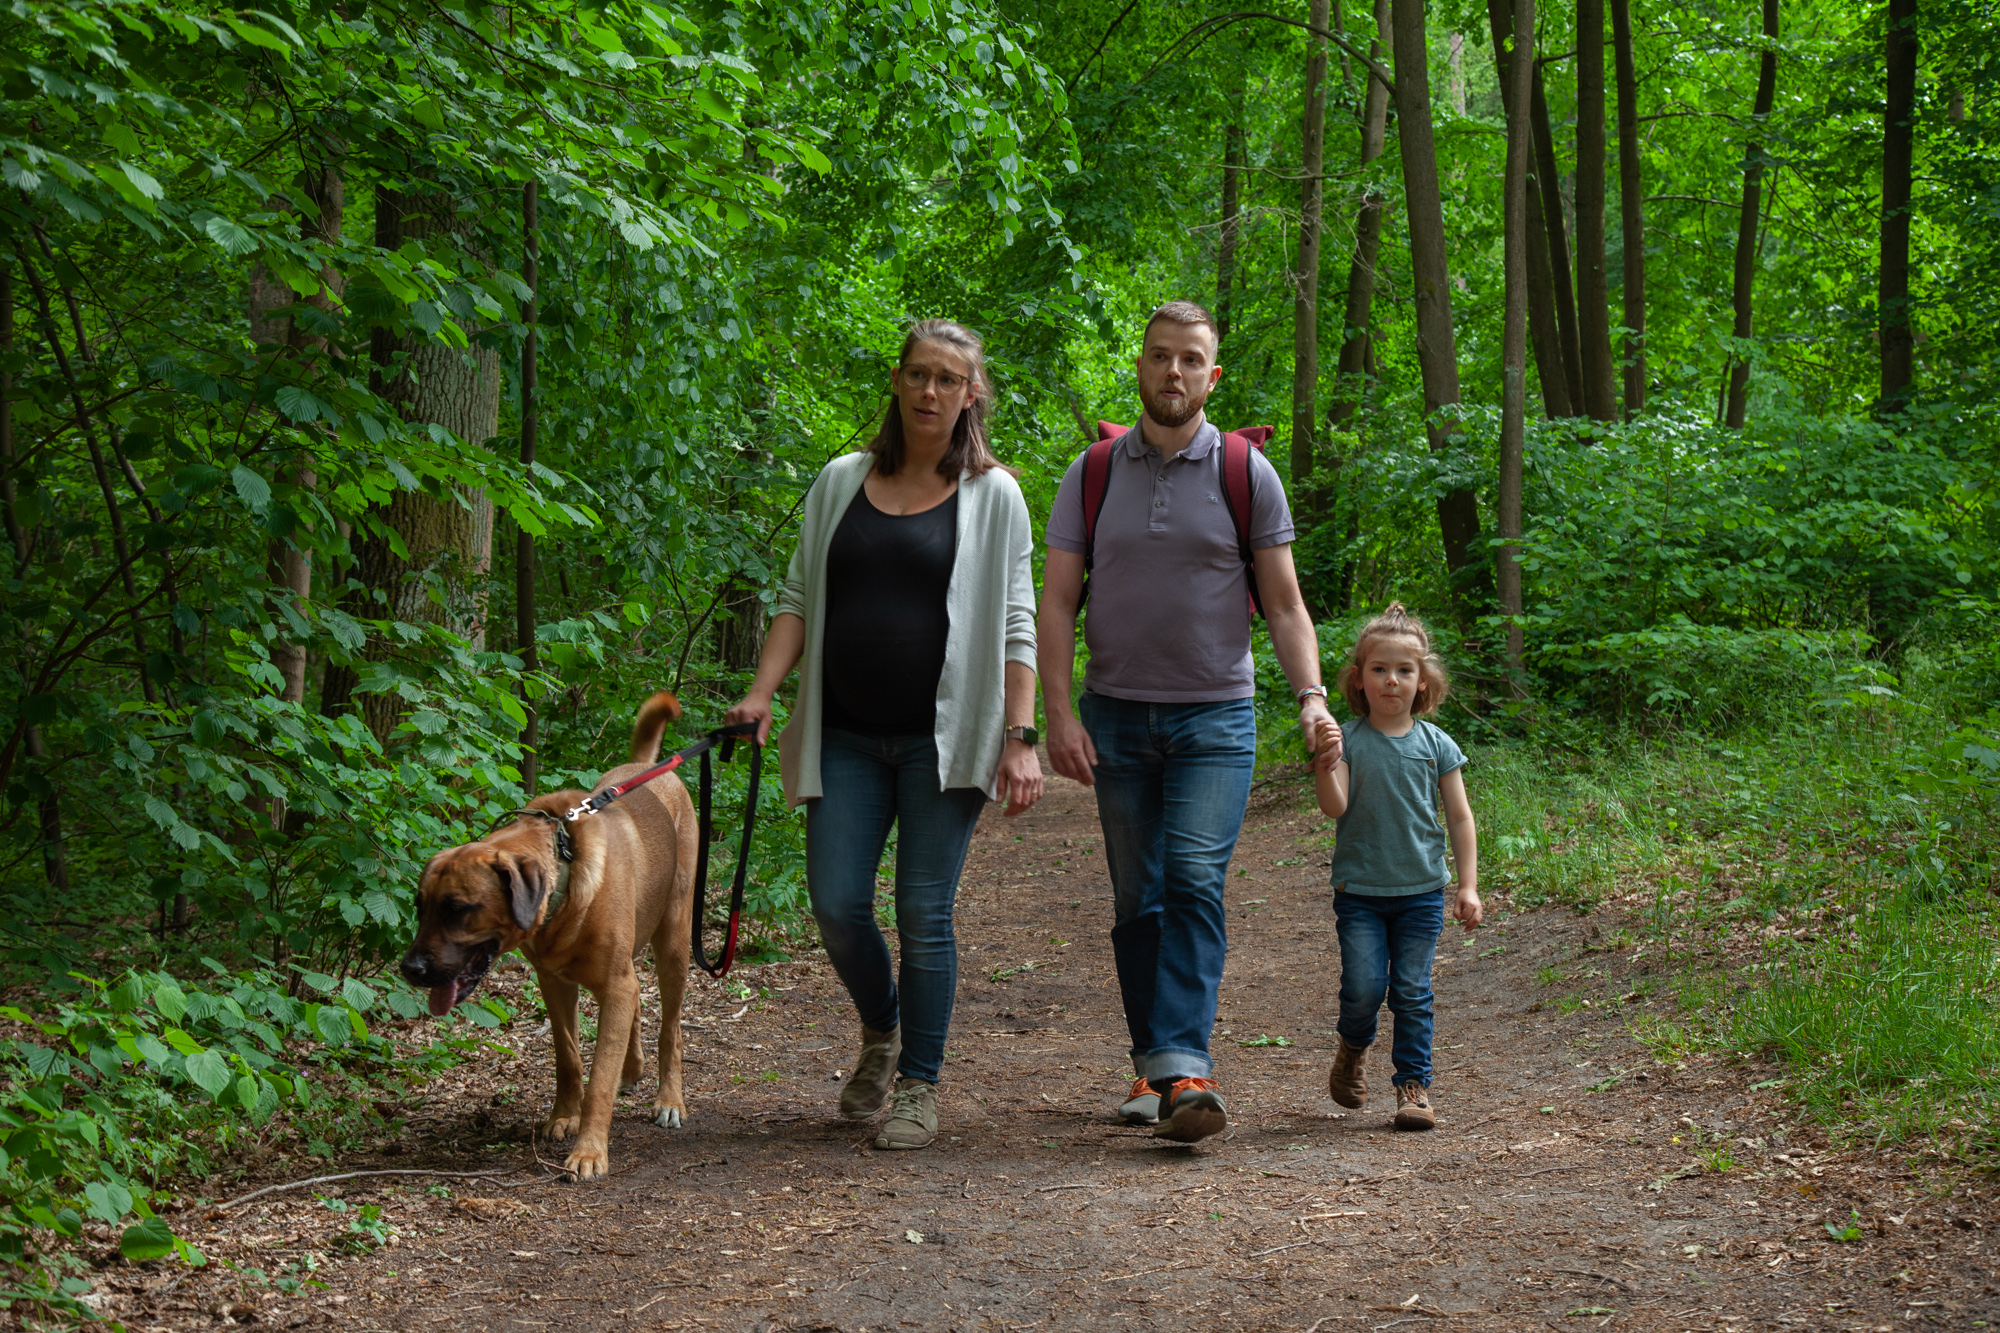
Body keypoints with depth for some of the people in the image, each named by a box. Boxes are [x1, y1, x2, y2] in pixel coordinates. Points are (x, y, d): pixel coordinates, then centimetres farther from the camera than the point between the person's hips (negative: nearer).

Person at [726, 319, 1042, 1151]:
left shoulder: (992, 496, 2)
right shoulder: (841, 483, 10)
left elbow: (1015, 627, 0)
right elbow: (798, 602, 11)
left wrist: (1021, 737, -9)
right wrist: (762, 694, -3)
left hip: (942, 738, -3)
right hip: (847, 738, 3)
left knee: (924, 914, -3)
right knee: (837, 905, -1)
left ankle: (919, 1089, 10)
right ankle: (880, 1035, 27)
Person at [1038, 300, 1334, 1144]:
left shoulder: (1246, 475, 1)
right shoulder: (1093, 474, 5)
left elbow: (1284, 604, 3)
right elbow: (1057, 603, 3)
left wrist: (1311, 697, -12)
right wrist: (1060, 711, -9)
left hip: (1215, 719, -2)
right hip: (1117, 719, 2)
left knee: (1195, 883, -16)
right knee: (1137, 900, 6)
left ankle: (1186, 1069, -22)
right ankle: (1152, 1066, 16)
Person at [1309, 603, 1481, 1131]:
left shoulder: (1436, 745, 1)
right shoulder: (1347, 741, -4)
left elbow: (1460, 818, 6)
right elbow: (1335, 807, -14)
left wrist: (1468, 886, 1)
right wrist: (1326, 763, -33)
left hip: (1421, 891, 1)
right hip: (1359, 892, -1)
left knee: (1412, 992, 1)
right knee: (1363, 988, -8)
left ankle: (1413, 1084, 12)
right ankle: (1353, 1048, 22)